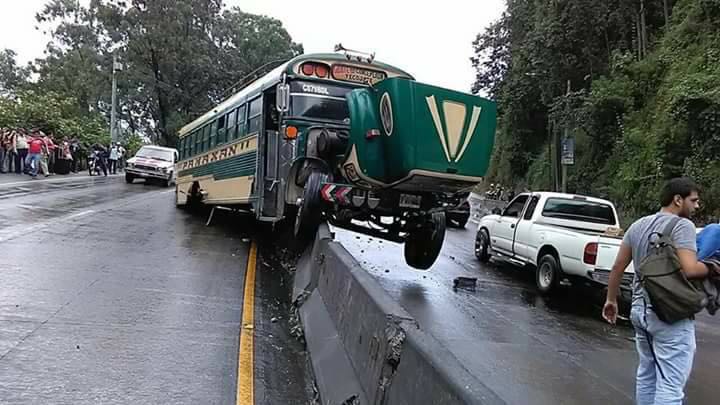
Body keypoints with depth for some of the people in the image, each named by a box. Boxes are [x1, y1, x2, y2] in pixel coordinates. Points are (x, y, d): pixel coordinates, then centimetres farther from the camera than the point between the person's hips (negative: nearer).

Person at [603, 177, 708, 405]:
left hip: (640, 309, 8)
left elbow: (617, 267, 12)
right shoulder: (682, 225, -11)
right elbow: (690, 269, -23)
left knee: (646, 374, 19)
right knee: (670, 385, -2)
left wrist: (611, 300, 20)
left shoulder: (638, 226, 11)